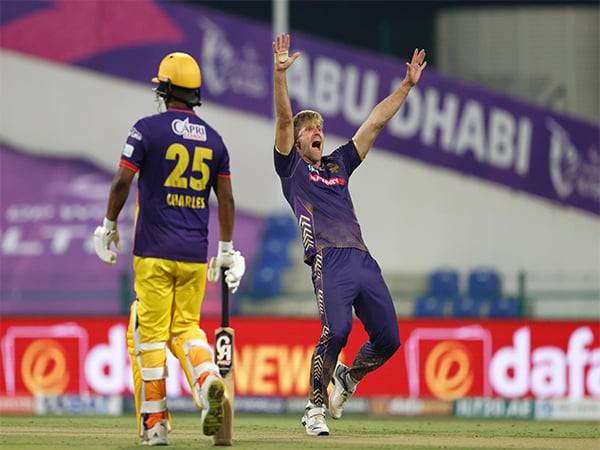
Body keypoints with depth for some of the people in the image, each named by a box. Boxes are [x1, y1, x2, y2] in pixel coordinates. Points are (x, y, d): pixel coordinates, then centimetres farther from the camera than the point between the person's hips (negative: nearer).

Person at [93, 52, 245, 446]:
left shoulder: (148, 129, -5)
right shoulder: (213, 139, 9)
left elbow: (122, 181, -7)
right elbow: (226, 198, 11)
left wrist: (109, 226, 6)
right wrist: (226, 250, 19)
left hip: (155, 251, -4)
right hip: (196, 254, 4)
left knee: (151, 332, 1)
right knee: (186, 327, 14)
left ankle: (154, 423, 1)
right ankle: (210, 382, -15)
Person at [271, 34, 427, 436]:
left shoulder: (339, 164, 27)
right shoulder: (291, 167, 14)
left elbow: (376, 122, 27)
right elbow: (284, 118, -1)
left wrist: (408, 84, 23)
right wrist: (280, 73, -13)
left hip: (363, 260, 6)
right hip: (328, 259, -6)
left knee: (388, 339, -1)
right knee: (337, 330, -24)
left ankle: (347, 378, 28)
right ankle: (316, 407, -9)